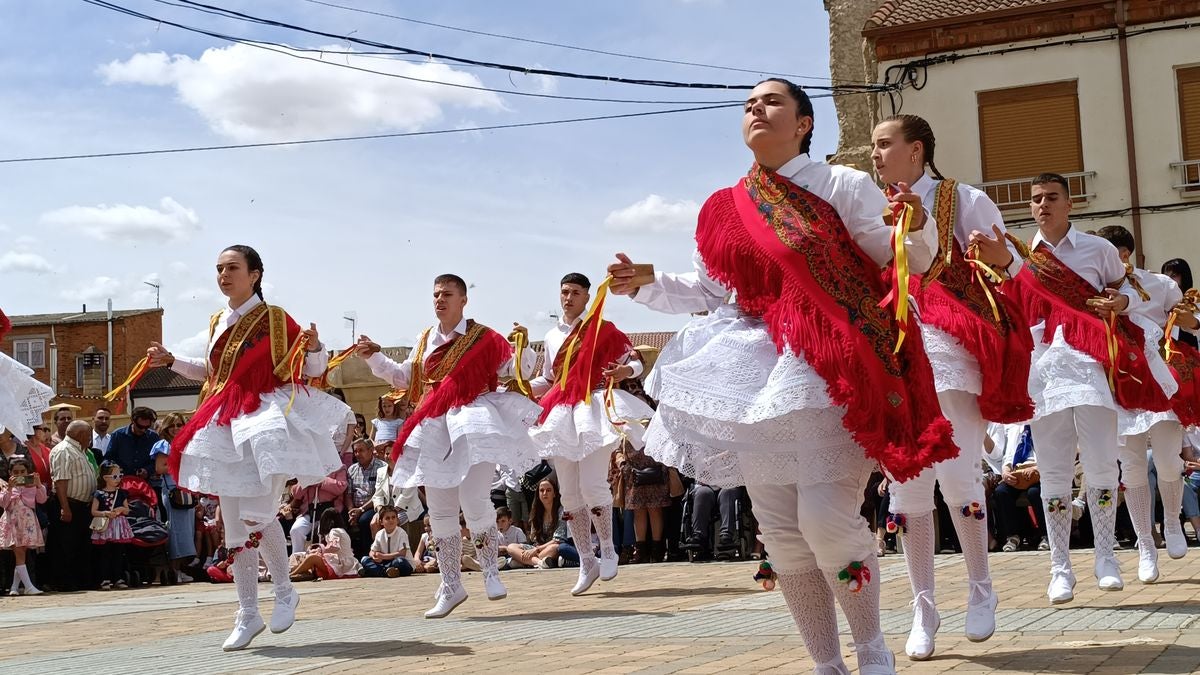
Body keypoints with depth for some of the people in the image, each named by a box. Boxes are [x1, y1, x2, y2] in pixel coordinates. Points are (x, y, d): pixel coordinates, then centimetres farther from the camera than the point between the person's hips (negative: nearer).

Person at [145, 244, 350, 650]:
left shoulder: (275, 319, -5)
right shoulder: (218, 323, 12)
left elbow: (314, 369, -1)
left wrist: (314, 346, -21)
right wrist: (170, 361, 21)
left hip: (265, 419, -6)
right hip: (225, 425, 7)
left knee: (257, 513, -19)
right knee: (233, 525, 7)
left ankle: (284, 591, 5)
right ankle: (247, 615, 17)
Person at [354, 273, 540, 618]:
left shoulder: (483, 338, -2)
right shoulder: (425, 340, 13)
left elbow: (522, 370, -3)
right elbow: (404, 377, 22)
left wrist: (523, 346, -22)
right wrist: (374, 358, 11)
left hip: (473, 424, -6)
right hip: (435, 428, 6)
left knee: (474, 501, -17)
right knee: (440, 511, 7)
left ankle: (491, 572, 6)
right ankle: (450, 586, 17)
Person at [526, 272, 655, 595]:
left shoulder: (602, 329, 2)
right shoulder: (552, 337, 18)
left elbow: (636, 359, -1)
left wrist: (625, 371, -23)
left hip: (593, 410, -6)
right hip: (562, 416, 6)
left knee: (592, 485, -17)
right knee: (570, 494, 5)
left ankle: (608, 551, 1)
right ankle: (586, 563, 14)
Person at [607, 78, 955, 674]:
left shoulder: (841, 186, -2)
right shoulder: (724, 209, 12)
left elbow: (909, 262, -4)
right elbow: (708, 291, 19)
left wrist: (917, 226, -25)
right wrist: (645, 285, 6)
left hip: (834, 365, -6)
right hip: (759, 367, 6)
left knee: (825, 516, -18)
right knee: (779, 530, 6)